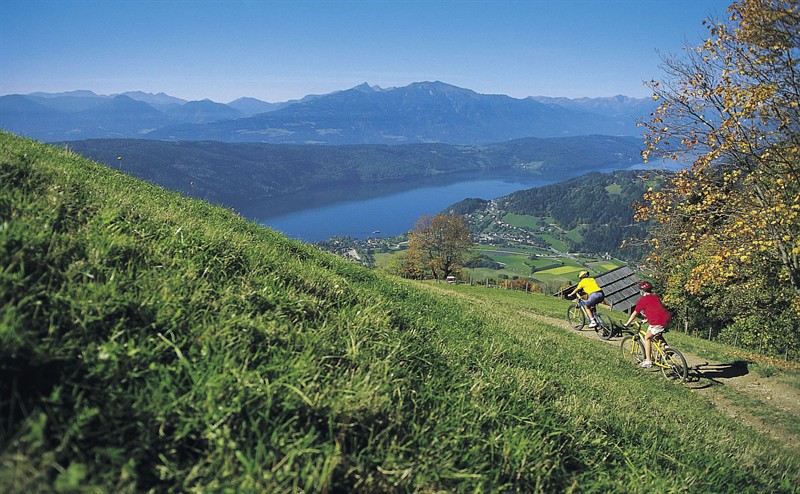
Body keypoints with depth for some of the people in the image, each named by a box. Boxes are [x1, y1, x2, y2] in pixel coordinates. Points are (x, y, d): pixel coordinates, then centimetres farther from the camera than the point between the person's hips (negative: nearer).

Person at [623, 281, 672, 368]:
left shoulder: (642, 300, 3)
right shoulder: (656, 297, 23)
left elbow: (634, 314, 10)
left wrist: (627, 324, 22)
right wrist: (647, 319, 51)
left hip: (658, 322, -7)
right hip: (668, 318, 8)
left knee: (647, 338, 10)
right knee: (658, 335, 34)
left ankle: (648, 361, 8)